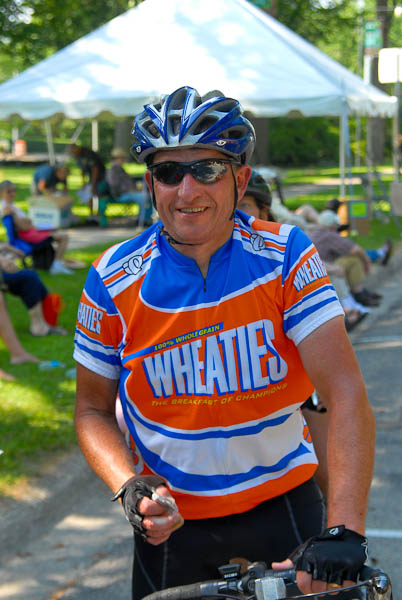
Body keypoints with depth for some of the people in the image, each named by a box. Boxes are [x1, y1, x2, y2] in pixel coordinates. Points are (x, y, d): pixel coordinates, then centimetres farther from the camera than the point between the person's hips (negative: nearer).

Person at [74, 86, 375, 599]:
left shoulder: (285, 258, -14)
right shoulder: (112, 279, -10)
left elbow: (346, 395, -22)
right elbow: (92, 409, 0)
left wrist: (343, 530, -33)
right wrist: (130, 488, -19)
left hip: (280, 501, 0)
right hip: (170, 514, 1)